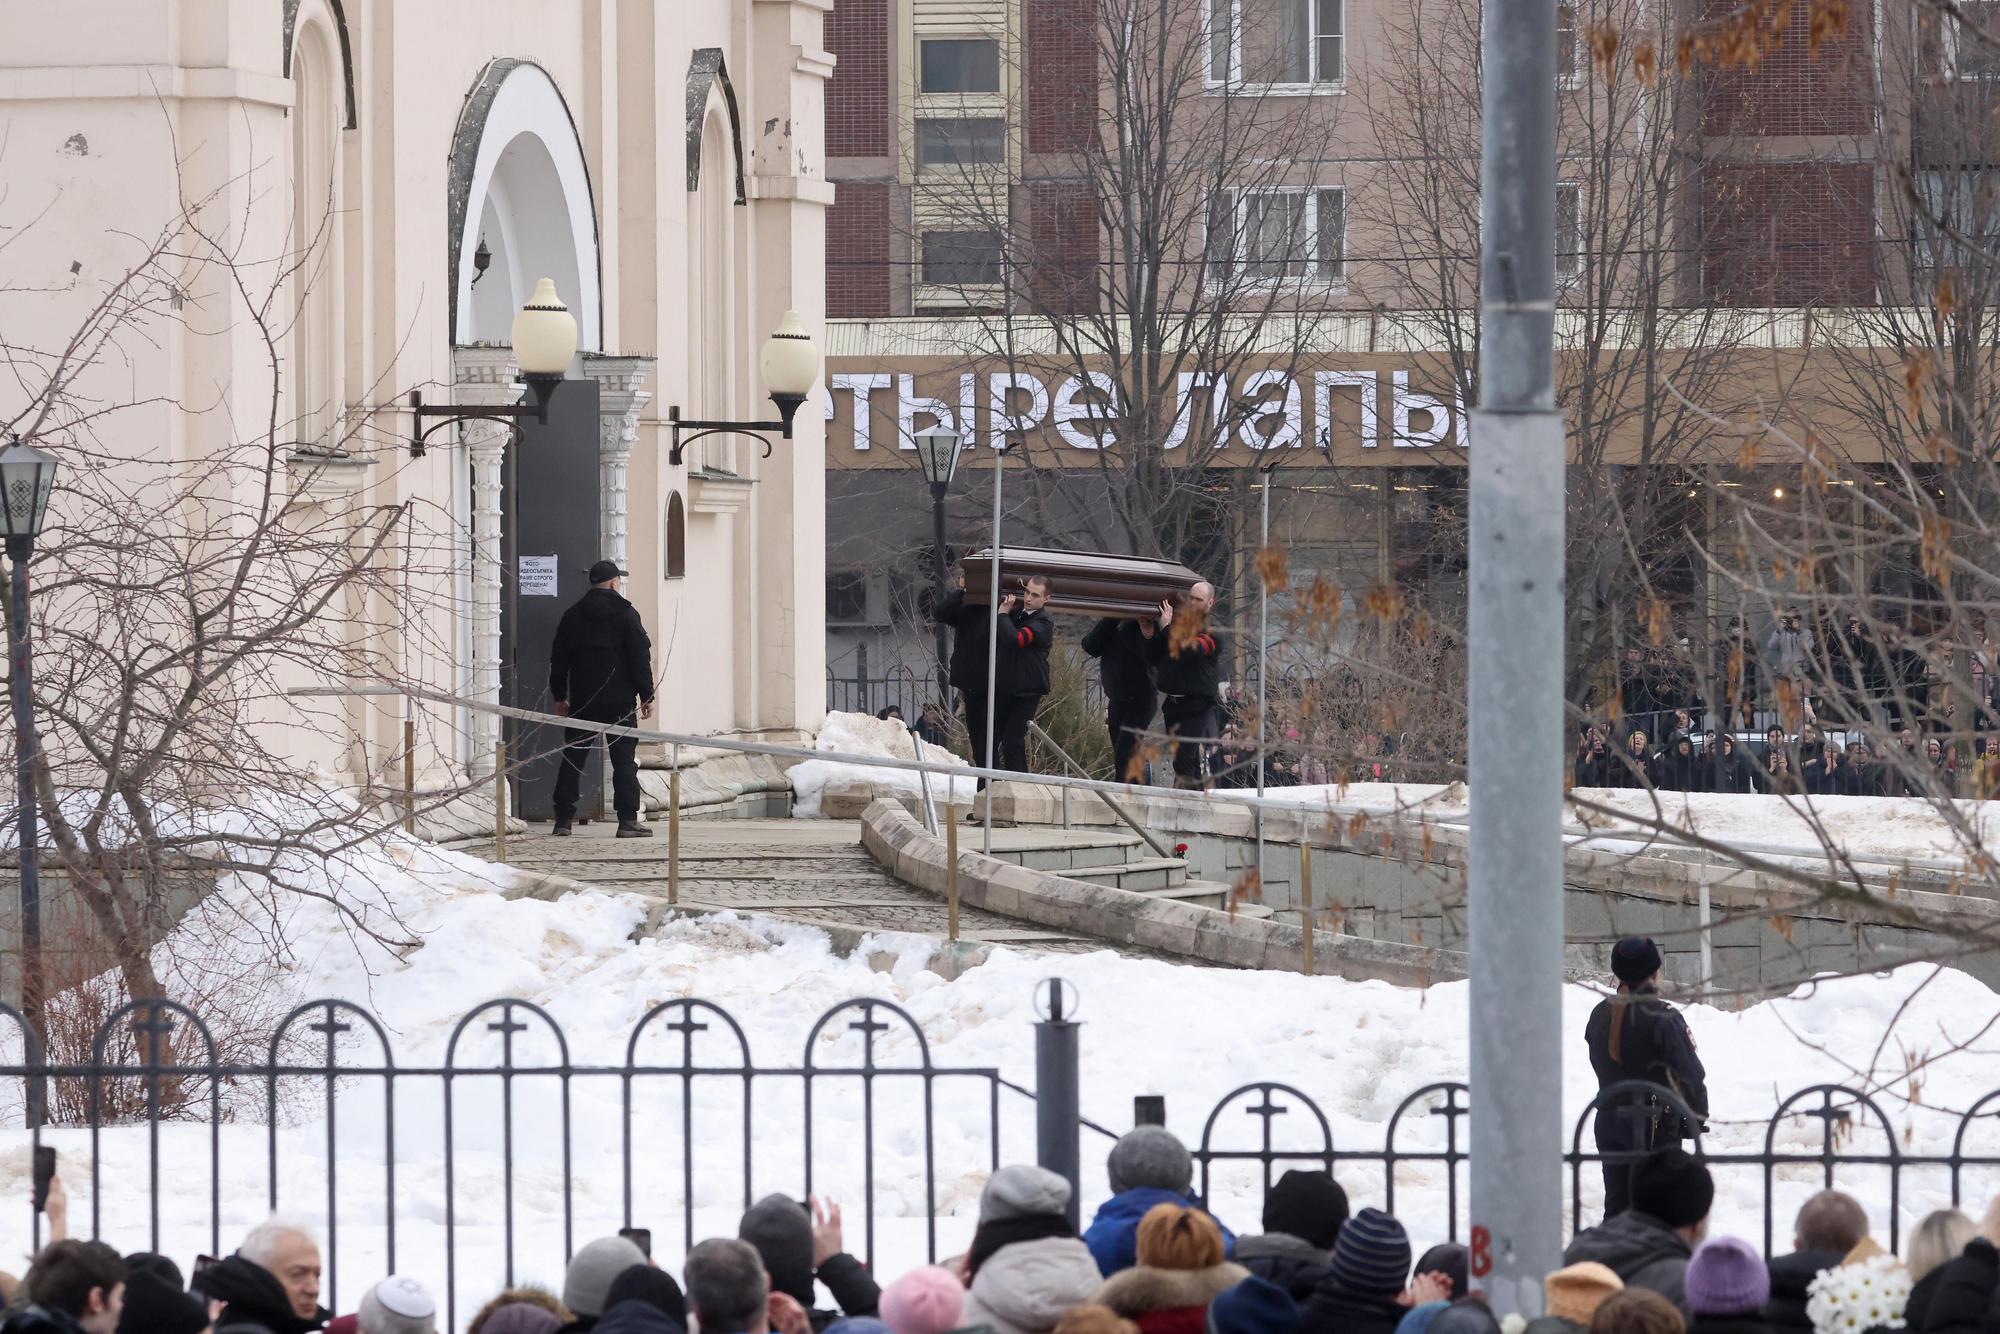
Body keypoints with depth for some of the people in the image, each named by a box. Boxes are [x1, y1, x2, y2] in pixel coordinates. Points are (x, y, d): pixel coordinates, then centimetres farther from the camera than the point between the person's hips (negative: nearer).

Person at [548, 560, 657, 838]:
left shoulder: (572, 615, 7)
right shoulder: (626, 614, -3)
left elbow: (558, 659, 11)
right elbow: (640, 658, -5)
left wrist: (560, 696, 19)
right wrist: (646, 695, 1)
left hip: (582, 701, 3)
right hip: (619, 700, -3)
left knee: (572, 759, 7)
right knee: (624, 760, -2)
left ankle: (563, 820, 4)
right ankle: (628, 820, -7)